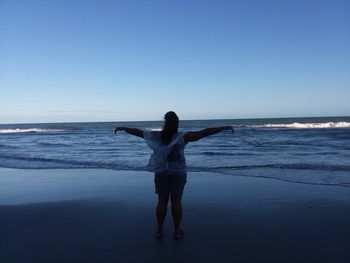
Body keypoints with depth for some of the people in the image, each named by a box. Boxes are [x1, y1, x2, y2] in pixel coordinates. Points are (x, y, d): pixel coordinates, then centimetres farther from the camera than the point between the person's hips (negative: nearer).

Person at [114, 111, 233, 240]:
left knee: (162, 201, 10)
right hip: (178, 172, -2)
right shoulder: (182, 137, -13)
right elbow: (204, 132, -16)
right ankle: (177, 231, 15)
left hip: (161, 172, 2)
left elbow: (136, 131, 5)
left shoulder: (156, 135, -6)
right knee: (176, 201, 6)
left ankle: (159, 230, 16)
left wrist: (122, 128, 19)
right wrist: (223, 128, -11)